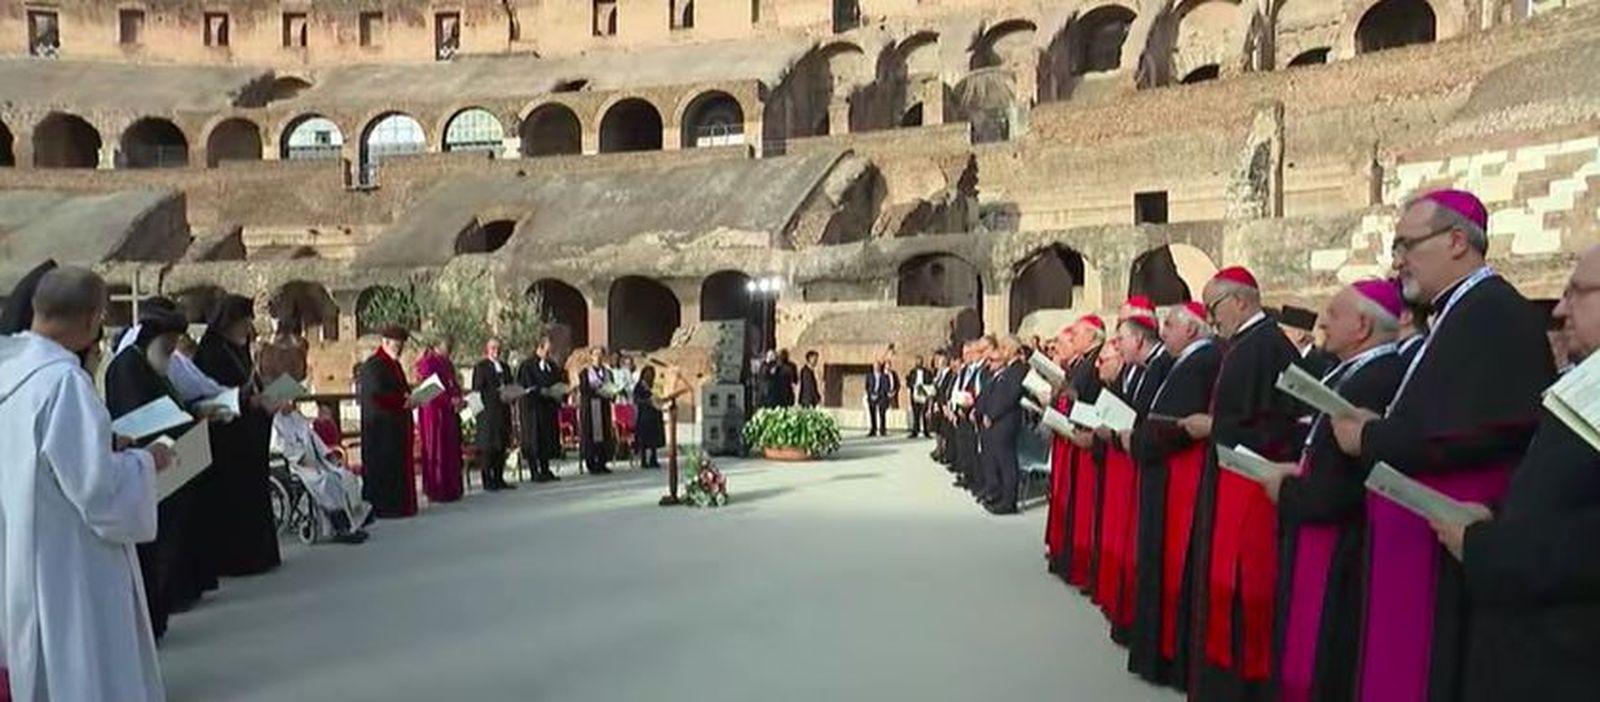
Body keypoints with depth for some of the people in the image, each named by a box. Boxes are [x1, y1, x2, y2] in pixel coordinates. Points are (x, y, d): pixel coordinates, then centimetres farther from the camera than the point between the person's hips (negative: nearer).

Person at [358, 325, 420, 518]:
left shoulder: (393, 365, 16)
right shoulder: (373, 365, -13)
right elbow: (376, 394, -21)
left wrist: (409, 398, 4)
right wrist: (403, 401, -19)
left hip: (396, 425, 10)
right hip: (380, 425, -10)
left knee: (399, 464, 10)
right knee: (383, 465, -4)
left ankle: (398, 505, 15)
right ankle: (384, 507, 0)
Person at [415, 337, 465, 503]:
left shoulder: (447, 363, 17)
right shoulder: (428, 363, -9)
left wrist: (460, 399, -1)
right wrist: (451, 399, -22)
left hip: (448, 412, 8)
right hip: (434, 412, -8)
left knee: (451, 450, 7)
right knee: (436, 451, -4)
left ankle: (450, 489, 11)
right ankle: (436, 491, 1)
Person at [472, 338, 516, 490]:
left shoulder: (504, 367, 19)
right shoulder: (480, 367, -3)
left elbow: (510, 385, 22)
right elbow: (478, 389, -9)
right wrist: (498, 393, -19)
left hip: (502, 410, 7)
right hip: (488, 411, -7)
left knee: (502, 446, 8)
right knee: (487, 446, -5)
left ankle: (499, 479, 14)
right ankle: (487, 480, -2)